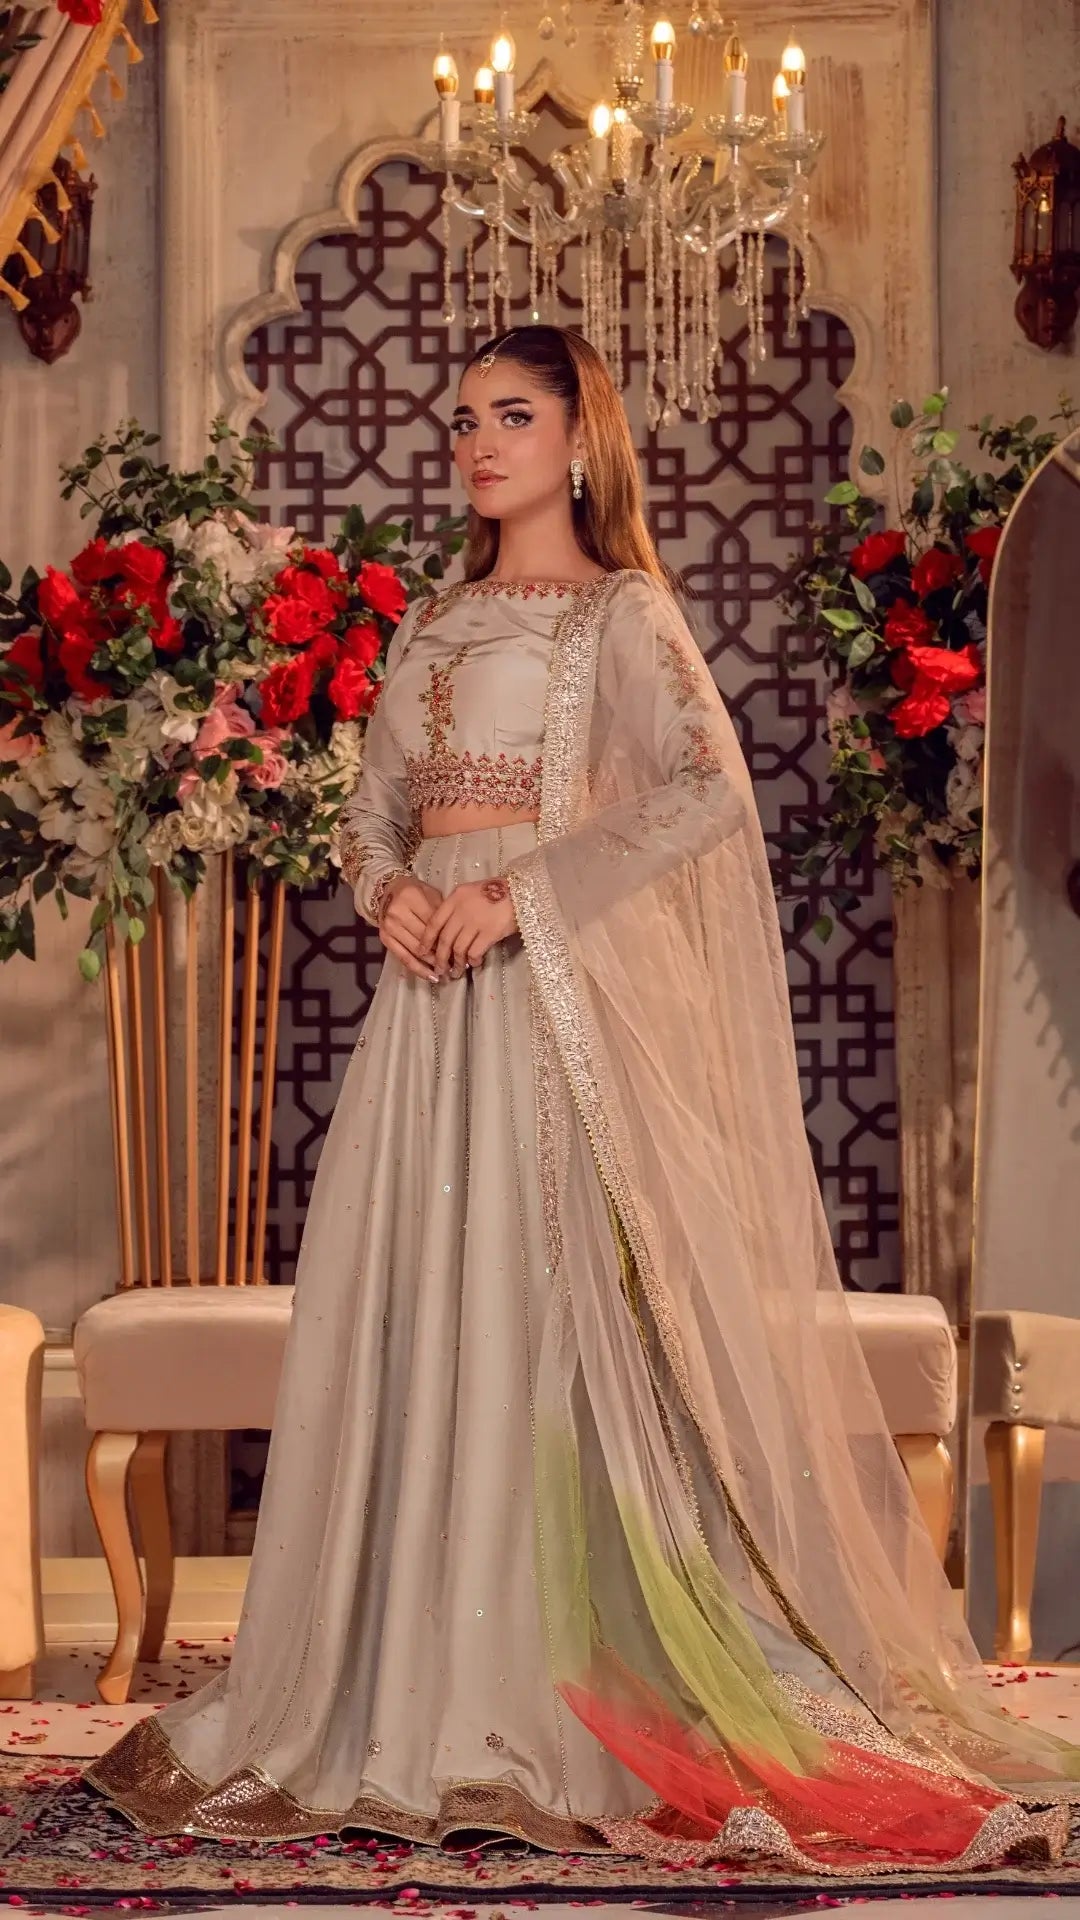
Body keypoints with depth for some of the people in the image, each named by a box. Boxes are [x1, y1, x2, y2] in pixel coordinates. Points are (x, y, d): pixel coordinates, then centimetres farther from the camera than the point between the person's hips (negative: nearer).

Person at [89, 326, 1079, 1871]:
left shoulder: (621, 613, 1)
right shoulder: (433, 628, 20)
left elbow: (709, 790, -13)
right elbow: (373, 806, 21)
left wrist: (520, 894, -17)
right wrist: (393, 892, -2)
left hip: (555, 995, -6)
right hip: (431, 996, 6)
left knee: (533, 1312, -10)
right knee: (404, 1319, 2)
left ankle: (541, 1718, -4)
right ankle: (397, 1691, 10)